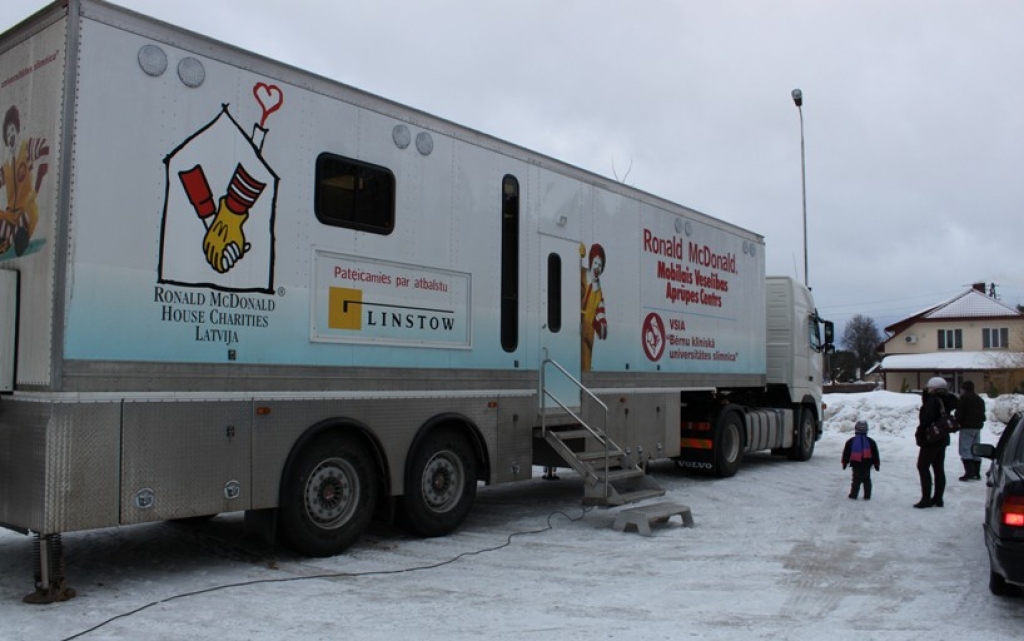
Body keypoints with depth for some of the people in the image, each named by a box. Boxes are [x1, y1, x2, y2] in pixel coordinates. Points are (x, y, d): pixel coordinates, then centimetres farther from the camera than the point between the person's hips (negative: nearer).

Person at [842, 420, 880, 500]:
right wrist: (877, 464, 13)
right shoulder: (871, 441, 1)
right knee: (867, 480, 9)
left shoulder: (851, 441, -1)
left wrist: (845, 463, 13)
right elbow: (875, 454, 5)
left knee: (856, 480, 6)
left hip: (856, 464, -1)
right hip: (867, 465, 1)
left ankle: (853, 495, 3)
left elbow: (846, 453, 4)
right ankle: (867, 496, 9)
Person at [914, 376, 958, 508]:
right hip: (942, 439, 9)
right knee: (939, 469, 11)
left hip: (930, 439, -9)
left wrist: (919, 434, -12)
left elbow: (926, 419, -22)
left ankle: (926, 498, -6)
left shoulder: (933, 400, -18)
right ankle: (938, 498, 15)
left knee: (923, 467, -4)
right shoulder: (945, 401, 10)